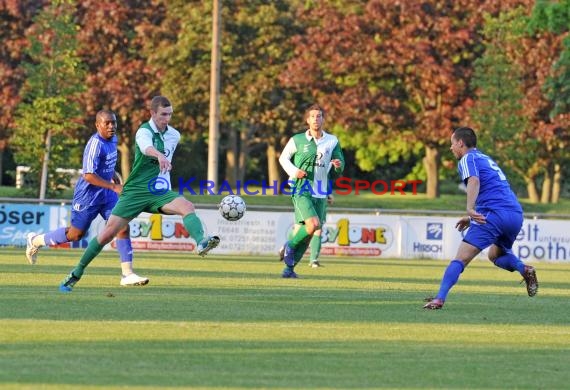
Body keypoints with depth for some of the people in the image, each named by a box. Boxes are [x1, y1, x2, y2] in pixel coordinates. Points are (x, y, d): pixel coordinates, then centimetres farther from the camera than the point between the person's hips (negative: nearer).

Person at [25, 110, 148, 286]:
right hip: (88, 195, -8)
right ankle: (35, 241, 28)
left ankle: (127, 274, -7)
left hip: (106, 194, 8)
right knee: (76, 234, 5)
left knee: (123, 227, -7)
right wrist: (114, 187, -30)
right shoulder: (95, 144, -23)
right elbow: (88, 175, -29)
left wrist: (117, 180, 13)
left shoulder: (112, 140, 5)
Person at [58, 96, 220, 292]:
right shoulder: (144, 131, -13)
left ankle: (201, 243, -48)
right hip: (136, 191, -4)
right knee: (108, 232, -5)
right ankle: (76, 274, 10)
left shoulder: (174, 135, 7)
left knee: (187, 206, -25)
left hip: (160, 193, 4)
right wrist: (159, 155, -59)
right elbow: (146, 148, -39)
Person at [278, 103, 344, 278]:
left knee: (309, 232, 4)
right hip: (301, 190, -4)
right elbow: (283, 158, 10)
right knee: (313, 224, -24)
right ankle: (291, 245, 2)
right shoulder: (297, 140, -1)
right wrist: (293, 171, -8)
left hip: (320, 193, 4)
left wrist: (338, 165, -11)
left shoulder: (332, 141, 6)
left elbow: (339, 162, 14)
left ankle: (290, 266, 16)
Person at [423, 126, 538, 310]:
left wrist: (470, 209, -34)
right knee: (495, 255, 29)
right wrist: (472, 218, 34)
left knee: (461, 258, -10)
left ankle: (440, 298, -21)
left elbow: (474, 181, -20)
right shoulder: (487, 159, 29)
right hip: (516, 214, 8)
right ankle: (524, 269, 1)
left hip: (494, 215, -8)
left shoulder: (468, 159, 2)